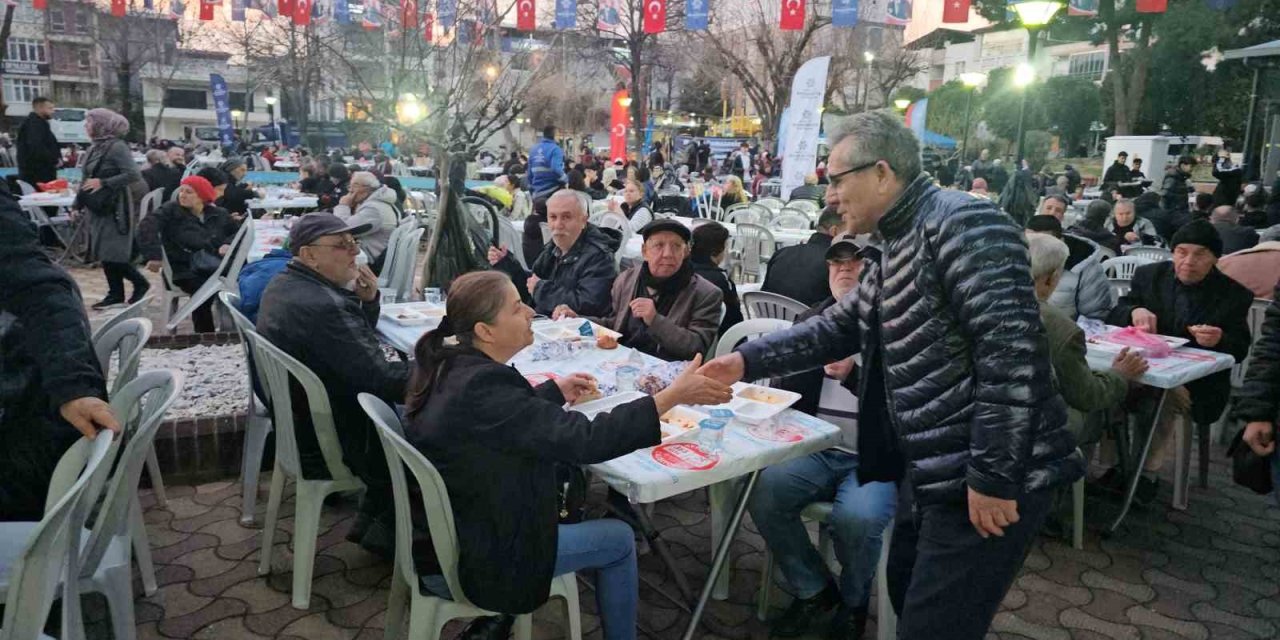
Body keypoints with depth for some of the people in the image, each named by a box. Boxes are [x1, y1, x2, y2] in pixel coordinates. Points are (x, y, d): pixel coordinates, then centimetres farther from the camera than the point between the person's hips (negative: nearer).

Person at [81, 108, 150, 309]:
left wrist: (103, 183, -23)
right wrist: (78, 204, 13)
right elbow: (88, 179, 17)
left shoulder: (117, 147, -12)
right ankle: (115, 293, 14)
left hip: (115, 208, -8)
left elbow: (133, 175, -21)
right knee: (103, 252, 8)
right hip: (98, 208, 8)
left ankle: (140, 283, 11)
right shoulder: (94, 148, 11)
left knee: (113, 253, -7)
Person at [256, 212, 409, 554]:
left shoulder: (287, 283, 2)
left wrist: (367, 299, -7)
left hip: (297, 422, 9)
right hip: (330, 446, -9)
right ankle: (387, 529, 20)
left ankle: (371, 518, 24)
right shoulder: (322, 306, -30)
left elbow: (356, 342, 11)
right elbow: (381, 380, -29)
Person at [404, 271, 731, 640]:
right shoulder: (482, 387, -31)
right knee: (620, 539, 6)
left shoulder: (448, 367, -4)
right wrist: (674, 395, -31)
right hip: (480, 559, -8)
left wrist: (556, 390, 13)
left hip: (445, 530, 9)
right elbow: (586, 440, -34)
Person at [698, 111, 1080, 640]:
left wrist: (994, 478, -24)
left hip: (991, 479, -10)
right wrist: (748, 361, 10)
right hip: (930, 469, 10)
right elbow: (839, 327, 19)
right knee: (906, 594, 24)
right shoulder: (889, 249, 13)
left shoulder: (963, 224, -18)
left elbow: (1011, 350, -25)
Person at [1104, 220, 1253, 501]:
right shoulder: (1149, 275, 6)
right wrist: (1134, 311, -19)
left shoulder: (1234, 295, 1)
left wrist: (1220, 340, -23)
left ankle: (1147, 472, -16)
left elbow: (1239, 350, 2)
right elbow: (1113, 316, 5)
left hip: (1196, 382, -2)